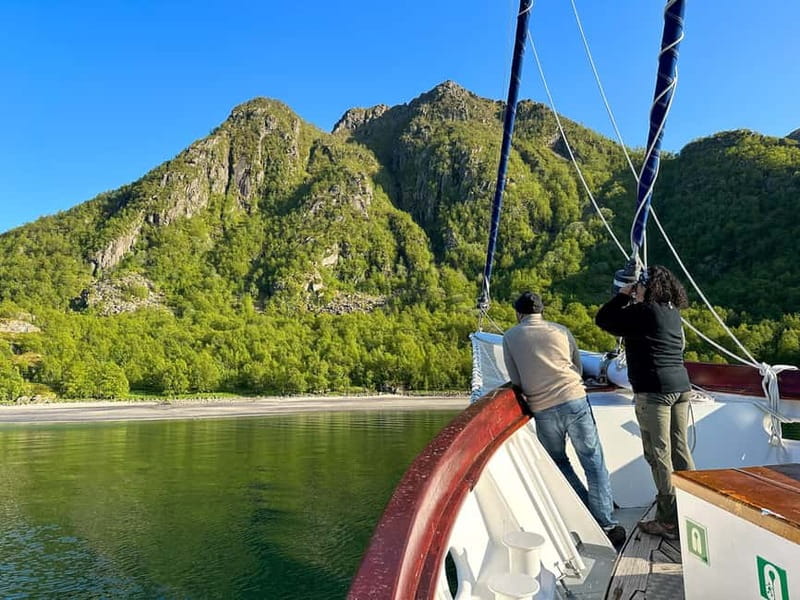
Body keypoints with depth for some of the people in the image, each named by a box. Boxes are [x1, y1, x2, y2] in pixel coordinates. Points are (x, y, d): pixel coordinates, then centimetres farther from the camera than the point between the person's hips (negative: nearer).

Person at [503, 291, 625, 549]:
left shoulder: (510, 337, 7)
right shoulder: (561, 330, 10)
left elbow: (516, 381, 7)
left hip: (542, 410, 0)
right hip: (575, 400, 1)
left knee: (558, 462, 19)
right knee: (594, 463, 6)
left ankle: (589, 515, 20)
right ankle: (608, 525, 5)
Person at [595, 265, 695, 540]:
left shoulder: (644, 312, -13)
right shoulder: (673, 313, 12)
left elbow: (603, 319, -8)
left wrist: (624, 295, 3)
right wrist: (631, 300, 16)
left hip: (654, 391, -8)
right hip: (681, 386, 9)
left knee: (659, 455, -2)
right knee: (680, 449, 16)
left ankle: (670, 522, 4)